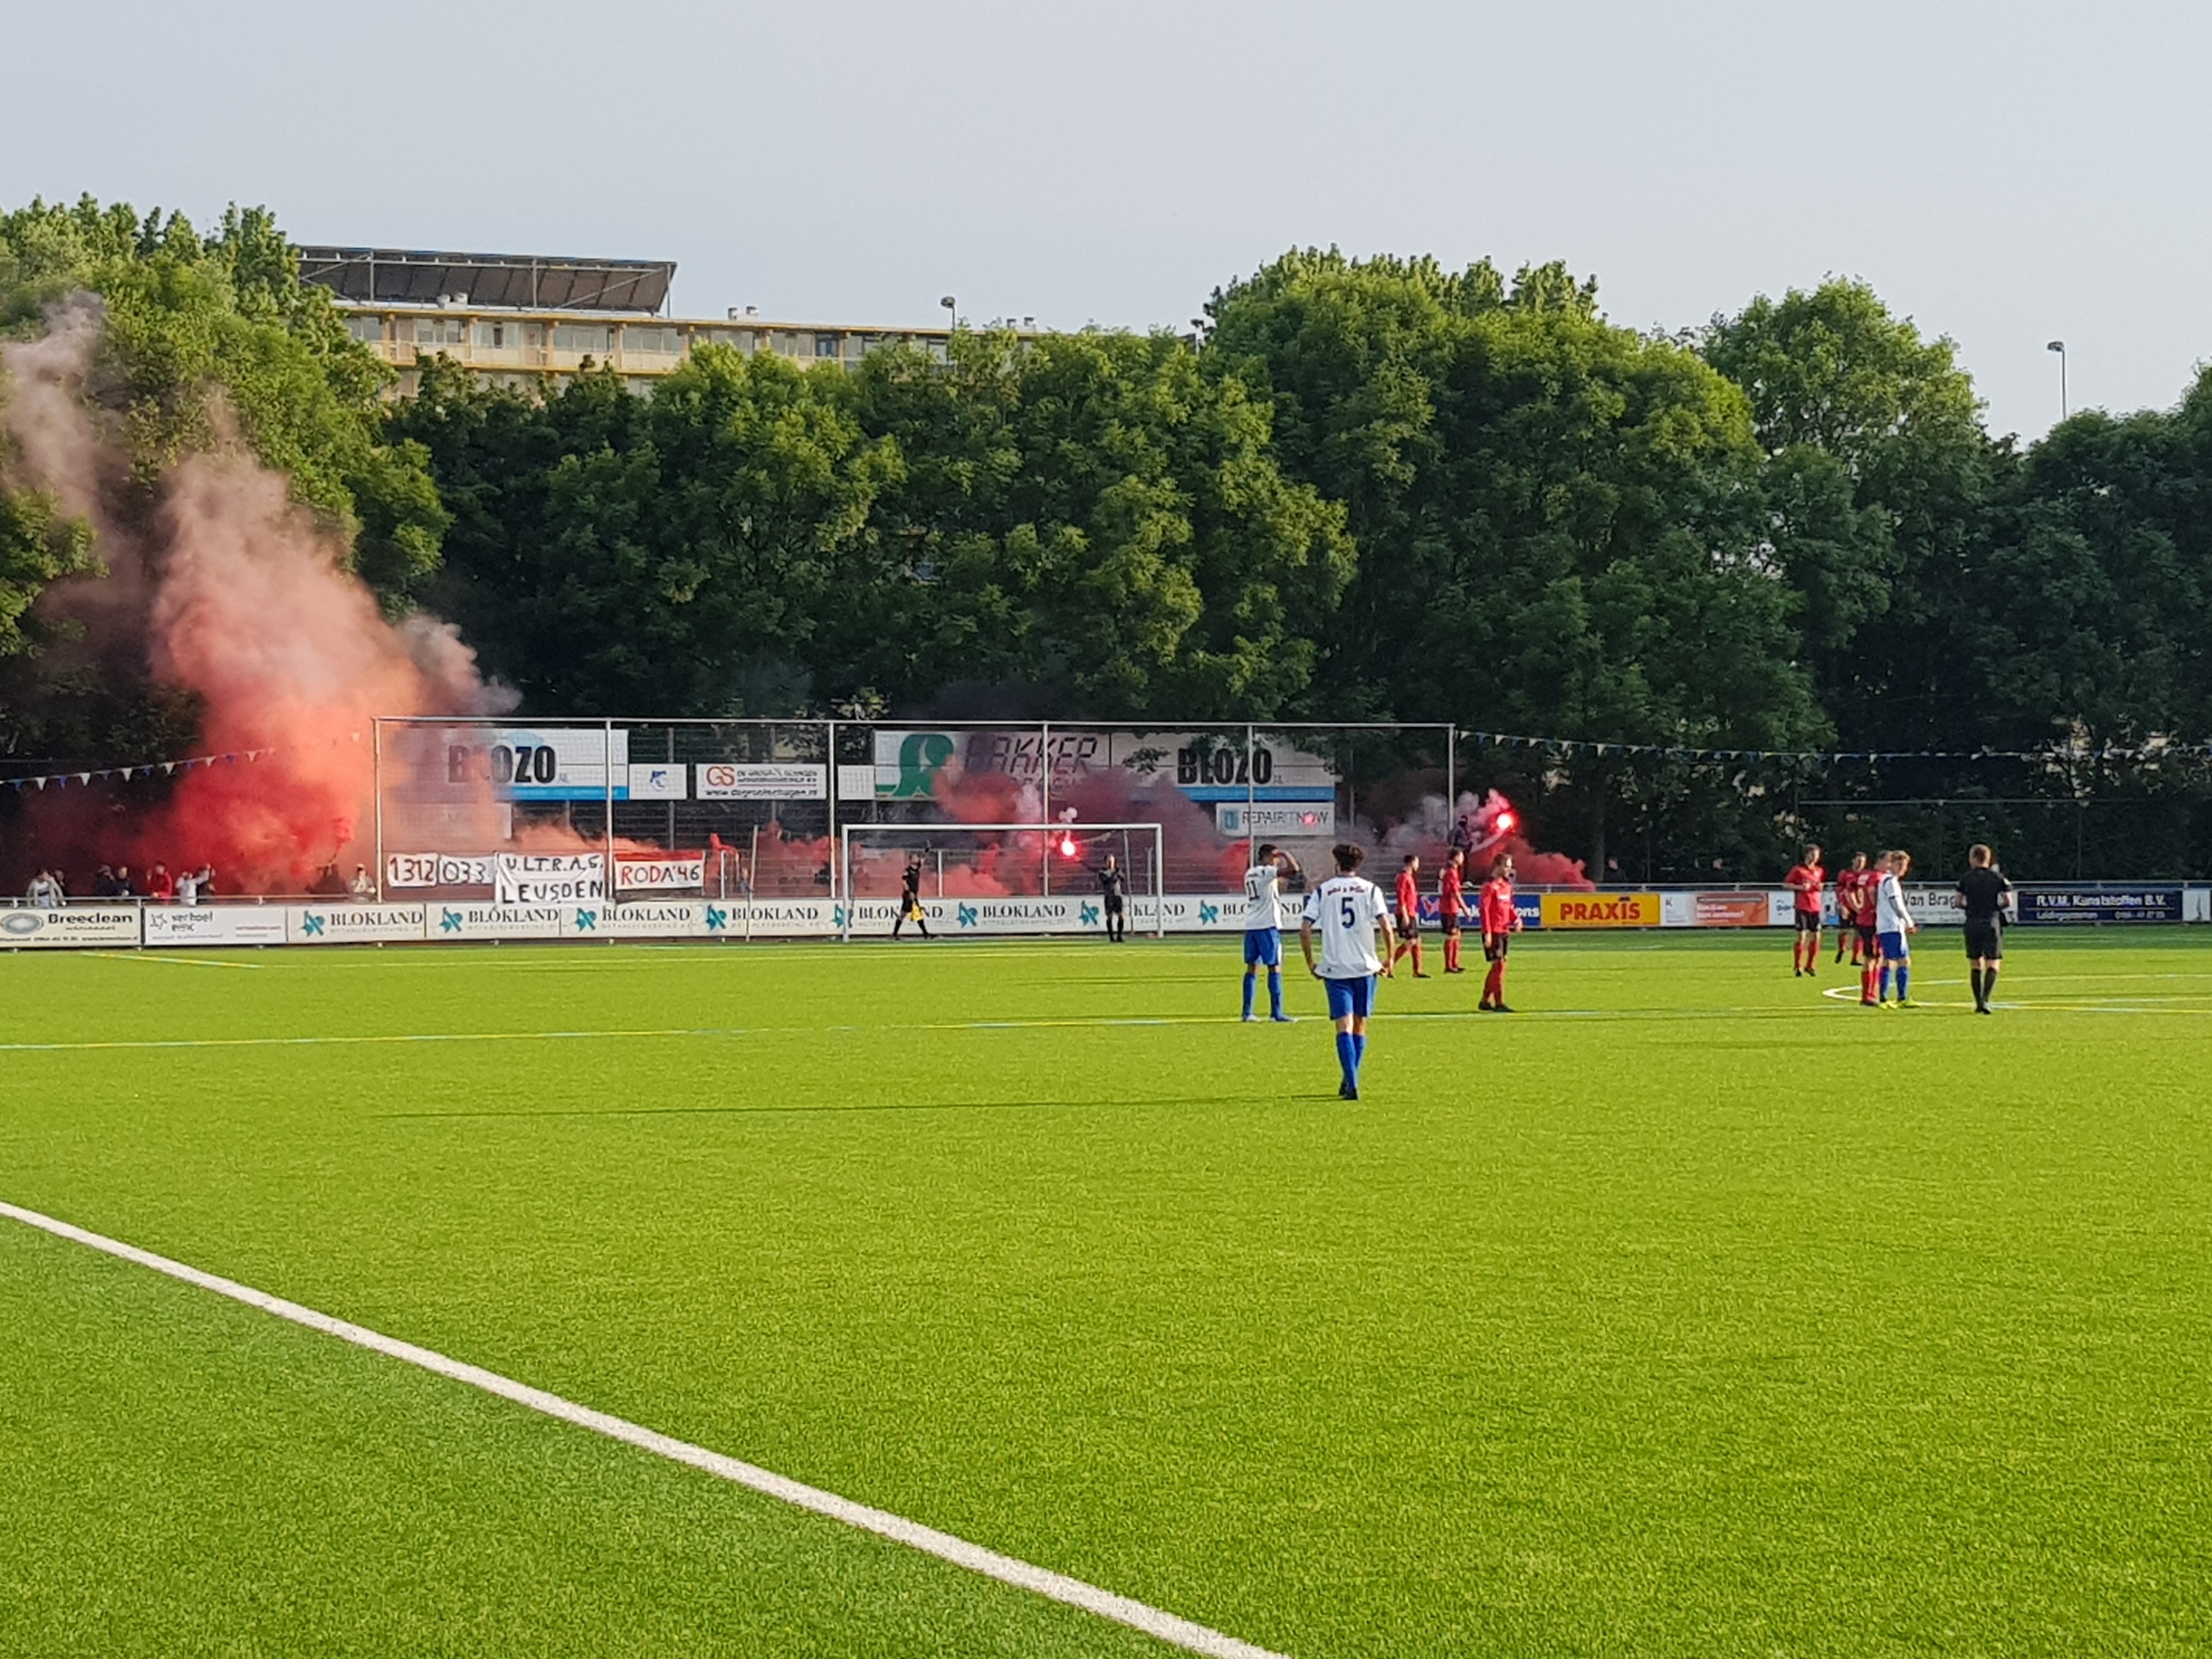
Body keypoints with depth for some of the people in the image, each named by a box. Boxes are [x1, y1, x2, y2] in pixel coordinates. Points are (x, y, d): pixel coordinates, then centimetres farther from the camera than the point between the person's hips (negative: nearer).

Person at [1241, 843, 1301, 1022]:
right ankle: (1276, 1012, -6)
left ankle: (1247, 1012, 11)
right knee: (1274, 967, -4)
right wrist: (1285, 854, -5)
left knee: (1251, 967, 11)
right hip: (1267, 925, -8)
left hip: (1250, 925, 8)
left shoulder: (1249, 874, 15)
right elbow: (1294, 869, -22)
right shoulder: (1267, 872, -11)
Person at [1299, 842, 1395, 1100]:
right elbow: (1386, 926, -6)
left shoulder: (1322, 891, 3)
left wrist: (1310, 963, 7)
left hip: (1335, 969, -1)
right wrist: (1388, 959, 6)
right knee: (1359, 1026, 15)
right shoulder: (1370, 890, 2)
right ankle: (1350, 1081, 23)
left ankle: (1351, 1085, -18)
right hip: (1365, 967, 1)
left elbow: (1305, 929, -3)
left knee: (1344, 1027, -5)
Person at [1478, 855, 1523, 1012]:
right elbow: (1485, 910, -14)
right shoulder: (1490, 886, -11)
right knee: (1499, 964, -10)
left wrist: (1516, 919, 2)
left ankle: (1485, 1002, 18)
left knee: (1497, 967, 10)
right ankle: (1499, 1003, -7)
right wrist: (1487, 933, -18)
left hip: (1505, 931, 8)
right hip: (1494, 932, -8)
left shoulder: (1507, 886, 14)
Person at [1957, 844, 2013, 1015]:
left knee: (1975, 965, 9)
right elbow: (2008, 901, -3)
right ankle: (1985, 999, -18)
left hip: (1972, 924, 1)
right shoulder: (1997, 877, -1)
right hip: (1992, 922, -1)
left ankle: (1978, 1002, 9)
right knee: (1993, 964, -1)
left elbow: (1959, 903, 1)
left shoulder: (1965, 879, 0)